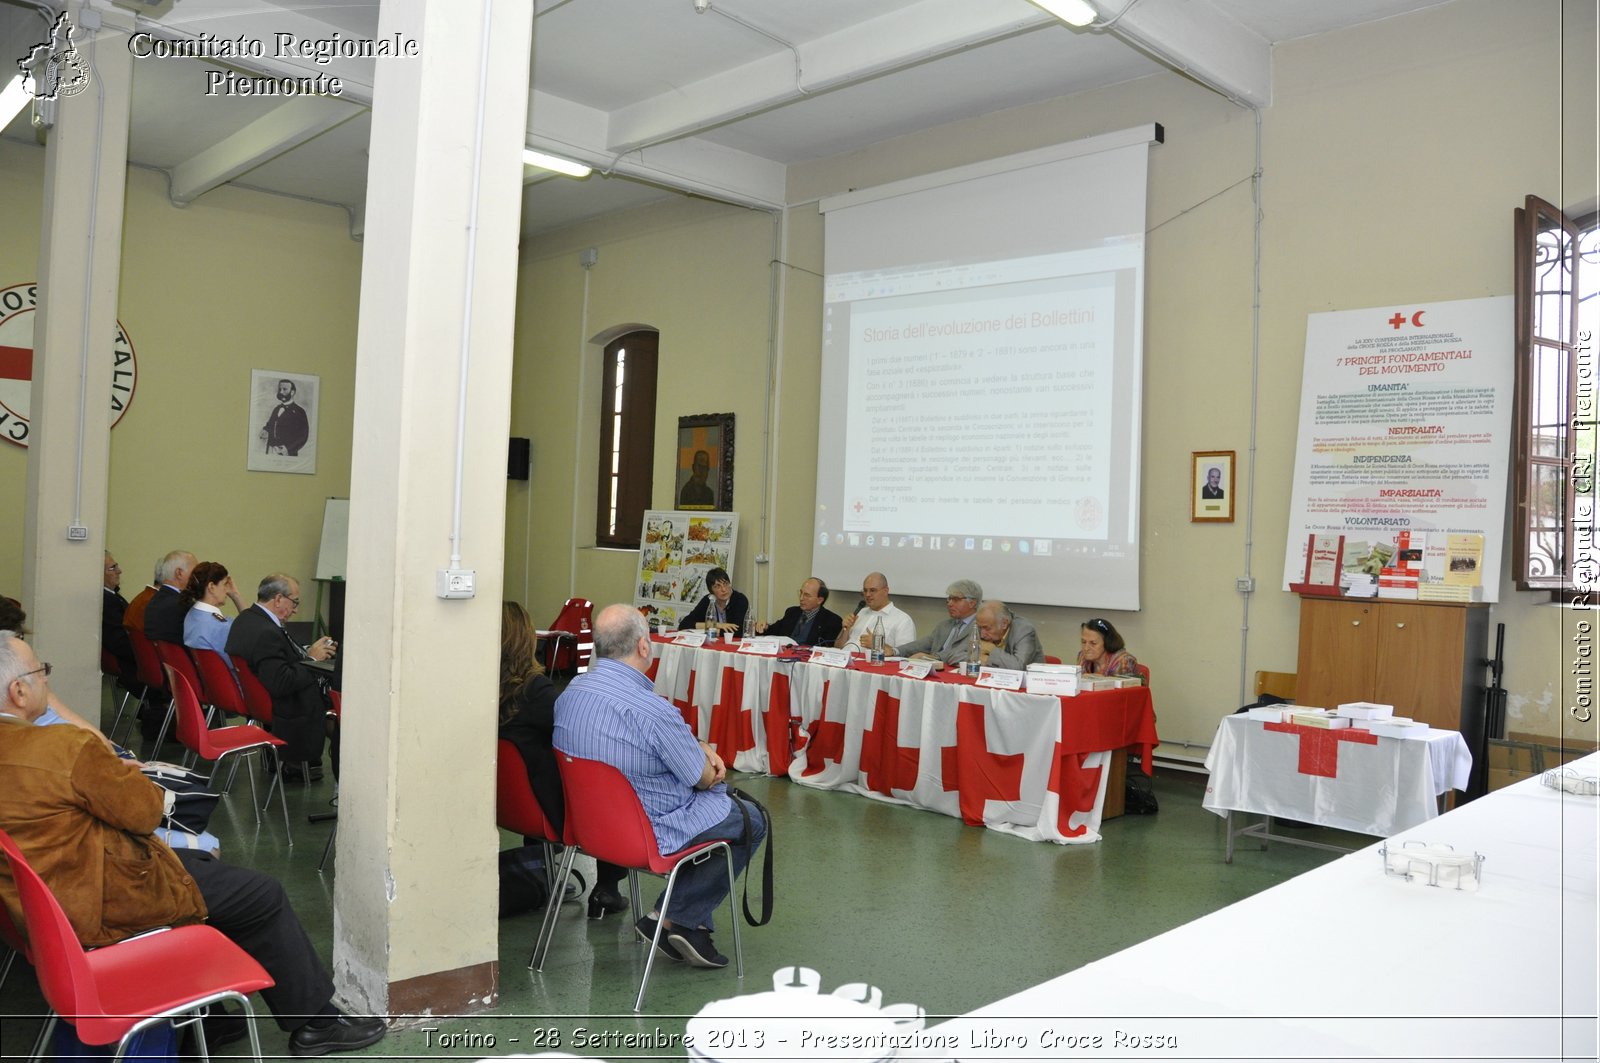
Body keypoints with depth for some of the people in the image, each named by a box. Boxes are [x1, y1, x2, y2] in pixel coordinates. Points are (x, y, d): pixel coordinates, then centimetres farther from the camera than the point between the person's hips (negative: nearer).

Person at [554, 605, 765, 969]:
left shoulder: (570, 691, -4)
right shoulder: (651, 710, -30)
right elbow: (704, 778, -16)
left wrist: (698, 747, 2)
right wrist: (707, 758, 7)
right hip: (647, 831, -8)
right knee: (751, 822, 13)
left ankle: (691, 924, 25)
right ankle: (675, 918, 11)